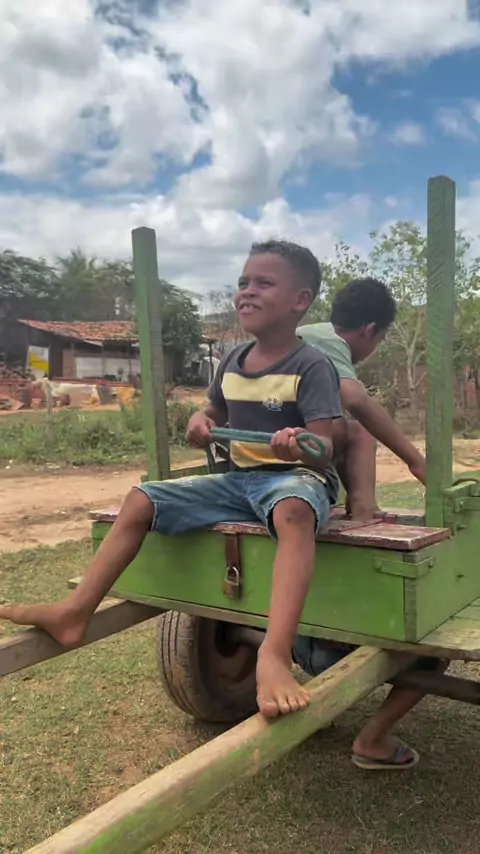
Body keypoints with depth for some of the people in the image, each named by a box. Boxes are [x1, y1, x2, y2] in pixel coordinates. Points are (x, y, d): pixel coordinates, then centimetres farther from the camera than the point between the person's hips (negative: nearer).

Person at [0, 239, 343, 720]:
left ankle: (274, 656, -51)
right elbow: (214, 422, 20)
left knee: (293, 510, -44)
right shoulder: (232, 362, 8)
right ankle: (73, 614, 2)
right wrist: (200, 425, -4)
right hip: (238, 479, 7)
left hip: (298, 478, -6)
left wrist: (300, 446, -41)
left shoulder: (312, 366, -11)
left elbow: (324, 450, -18)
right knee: (141, 500, -3)